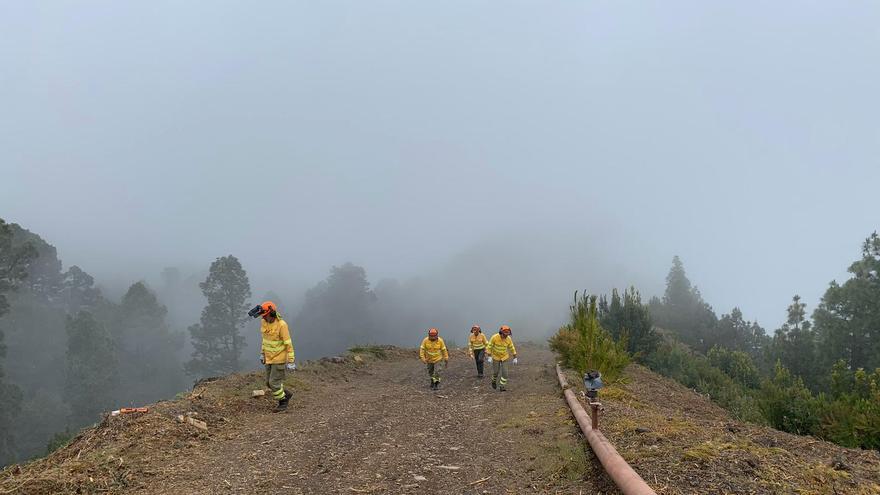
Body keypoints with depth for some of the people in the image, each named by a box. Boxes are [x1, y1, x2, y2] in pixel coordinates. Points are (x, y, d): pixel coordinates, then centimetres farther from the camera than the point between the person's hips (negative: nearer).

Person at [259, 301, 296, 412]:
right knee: (269, 383, 13)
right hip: (270, 357, 8)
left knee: (274, 383, -3)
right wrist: (262, 354, 19)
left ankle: (283, 402, 19)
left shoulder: (282, 325, -26)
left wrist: (291, 362, -20)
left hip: (280, 358, -8)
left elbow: (289, 344, -22)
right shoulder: (264, 322, -3)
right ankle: (286, 394, 34)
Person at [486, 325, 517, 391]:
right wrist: (489, 357, -22)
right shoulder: (495, 337, -27)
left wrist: (515, 358, -3)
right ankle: (494, 381, 39)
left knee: (504, 372, -9)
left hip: (504, 357, 2)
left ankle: (502, 387, 2)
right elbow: (489, 346, -19)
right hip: (496, 356, -2)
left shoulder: (508, 339, -18)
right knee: (496, 372, 7)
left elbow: (512, 348, -5)